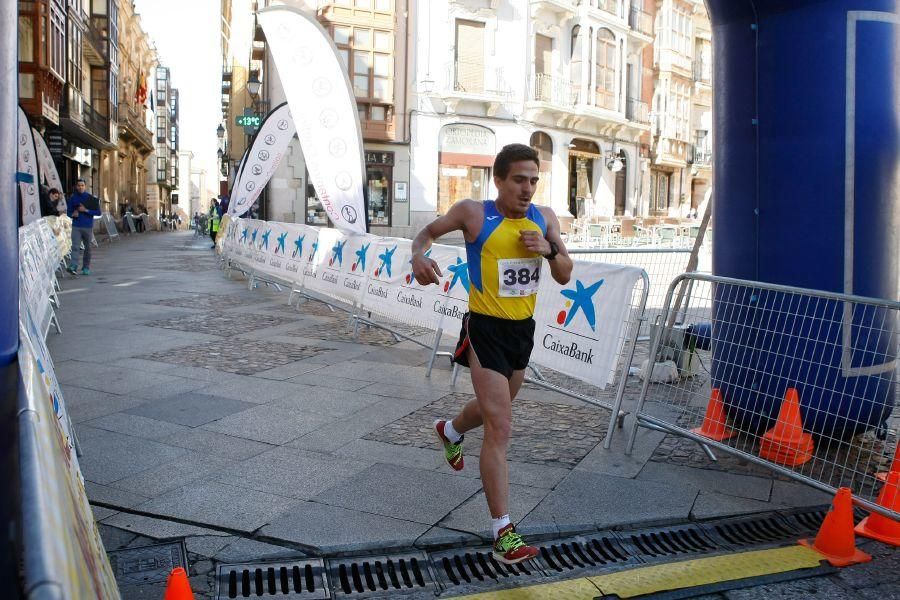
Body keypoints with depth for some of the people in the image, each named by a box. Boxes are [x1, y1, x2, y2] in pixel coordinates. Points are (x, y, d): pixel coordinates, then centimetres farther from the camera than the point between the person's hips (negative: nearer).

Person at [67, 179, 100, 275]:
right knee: (75, 246, -13)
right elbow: (68, 212, 14)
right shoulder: (72, 198, 7)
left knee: (87, 248, 7)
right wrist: (73, 214, -8)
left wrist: (86, 210, -14)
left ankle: (86, 268, 17)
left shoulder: (91, 198, 1)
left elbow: (98, 212, -2)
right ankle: (73, 266, -22)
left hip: (88, 226, 0)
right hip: (76, 226, 0)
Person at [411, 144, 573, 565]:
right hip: (486, 329, -6)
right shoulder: (473, 213, -12)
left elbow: (565, 277, 6)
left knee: (496, 407, 28)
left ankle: (450, 432, 62)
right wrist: (419, 254, -18)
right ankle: (503, 533, -4)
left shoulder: (544, 217, 2)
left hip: (523, 328, 7)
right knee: (499, 427, -11)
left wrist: (550, 250, -15)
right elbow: (428, 232, 4)